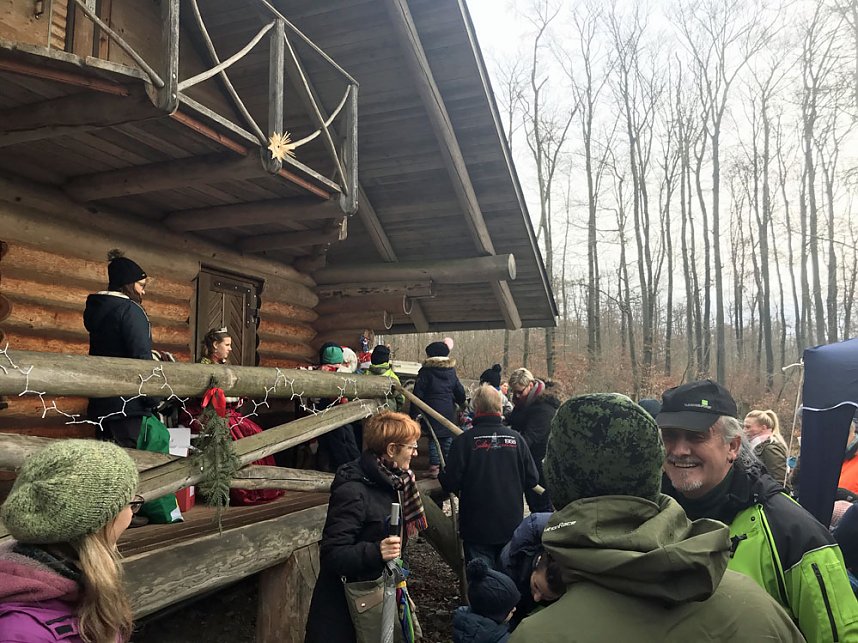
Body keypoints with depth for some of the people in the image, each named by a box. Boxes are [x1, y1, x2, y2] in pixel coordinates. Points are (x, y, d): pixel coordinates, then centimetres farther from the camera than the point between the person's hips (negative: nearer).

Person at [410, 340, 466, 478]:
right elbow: (460, 393, 14)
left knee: (433, 440, 2)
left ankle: (434, 467, 1)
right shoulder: (451, 372, 7)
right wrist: (461, 402, 34)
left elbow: (418, 394, -8)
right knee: (448, 440, 10)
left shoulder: (425, 372, -4)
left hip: (432, 412, -3)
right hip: (449, 412, 3)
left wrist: (415, 415, -5)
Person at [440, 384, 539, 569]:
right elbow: (532, 479, 0)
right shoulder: (516, 438, -6)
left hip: (477, 528, -3)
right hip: (512, 526, 3)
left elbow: (450, 484, -14)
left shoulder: (464, 440, -14)